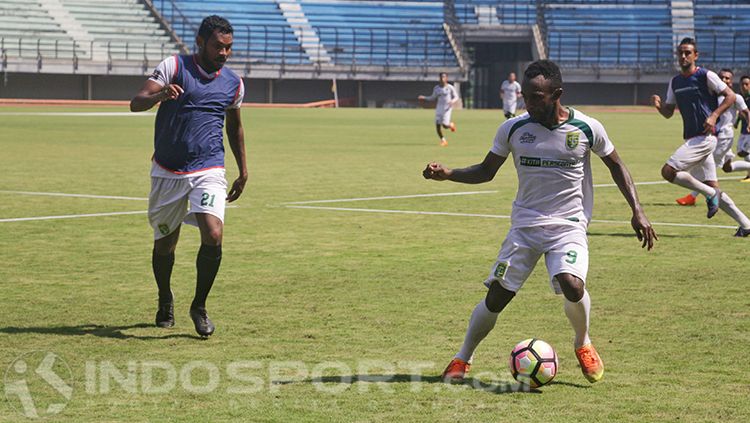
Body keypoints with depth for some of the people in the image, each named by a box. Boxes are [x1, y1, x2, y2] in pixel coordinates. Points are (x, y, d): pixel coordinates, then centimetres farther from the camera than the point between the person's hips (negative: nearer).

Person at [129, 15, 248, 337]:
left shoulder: (233, 83, 7)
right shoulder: (174, 67, -5)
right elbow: (136, 103, -14)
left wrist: (243, 171, 24)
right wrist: (160, 95, -36)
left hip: (209, 171, 1)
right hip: (167, 172, -1)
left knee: (213, 237, -20)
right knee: (165, 244, 10)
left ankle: (199, 306, -2)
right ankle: (165, 301, 38)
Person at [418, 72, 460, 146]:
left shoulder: (450, 88, -6)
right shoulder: (436, 88, 6)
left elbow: (456, 97, 0)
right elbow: (432, 97, 17)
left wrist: (453, 101, -21)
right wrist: (424, 98, 4)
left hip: (447, 108, -4)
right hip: (439, 107, 4)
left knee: (445, 125, -15)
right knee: (437, 125, -3)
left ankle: (451, 124, 22)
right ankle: (443, 140, 14)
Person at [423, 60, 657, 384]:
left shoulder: (587, 128, -6)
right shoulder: (512, 128, -2)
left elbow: (616, 166, 9)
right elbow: (485, 171, 9)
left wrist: (637, 211, 1)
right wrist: (447, 174, -8)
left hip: (568, 226, -2)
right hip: (524, 225, 2)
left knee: (572, 285, -27)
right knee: (496, 297, -4)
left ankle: (583, 344, 4)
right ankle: (462, 359, 19)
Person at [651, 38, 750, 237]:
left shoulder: (706, 76, -6)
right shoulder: (675, 82, 15)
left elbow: (731, 96, -7)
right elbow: (668, 112, 19)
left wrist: (714, 116, -19)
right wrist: (658, 104, -3)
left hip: (705, 137, -8)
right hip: (692, 139, 8)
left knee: (668, 171, -18)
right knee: (712, 187, 7)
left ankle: (710, 195, -5)